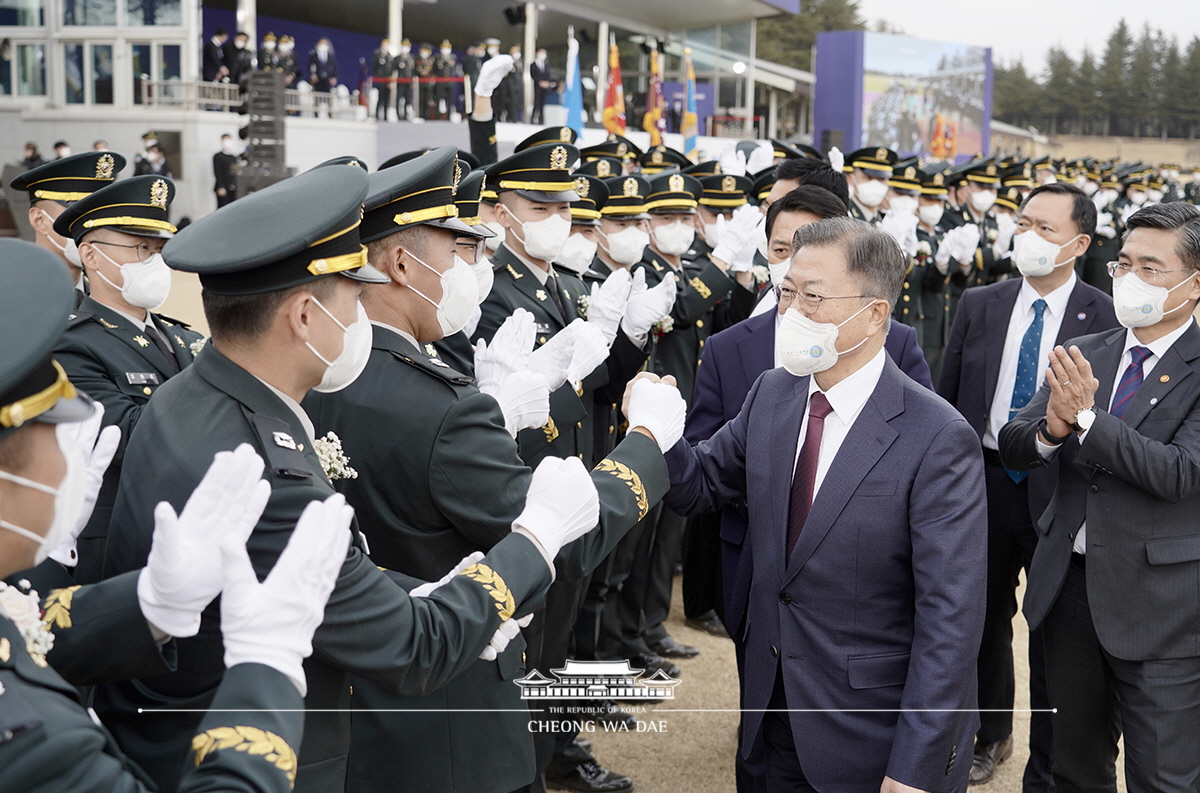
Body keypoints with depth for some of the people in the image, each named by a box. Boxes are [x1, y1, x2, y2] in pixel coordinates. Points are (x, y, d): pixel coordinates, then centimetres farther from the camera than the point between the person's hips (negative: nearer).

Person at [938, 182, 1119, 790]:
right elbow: (946, 399, 6)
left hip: (1060, 494, -3)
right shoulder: (979, 305, 3)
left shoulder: (1105, 319, -8)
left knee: (1054, 637, 7)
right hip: (984, 483, 4)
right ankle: (989, 735, 42)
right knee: (985, 619, 19)